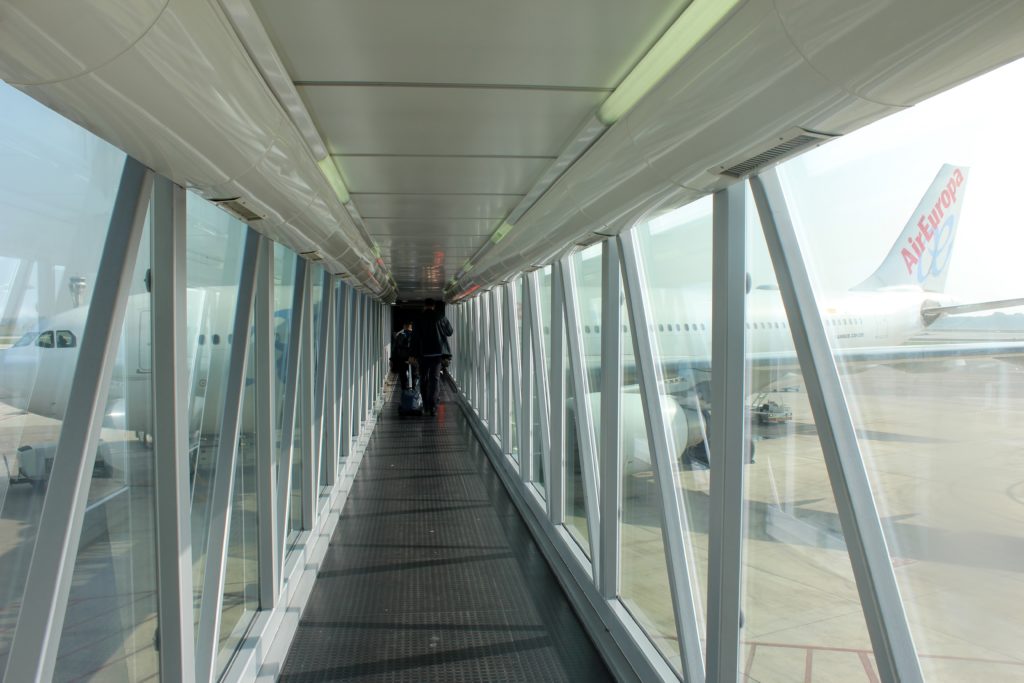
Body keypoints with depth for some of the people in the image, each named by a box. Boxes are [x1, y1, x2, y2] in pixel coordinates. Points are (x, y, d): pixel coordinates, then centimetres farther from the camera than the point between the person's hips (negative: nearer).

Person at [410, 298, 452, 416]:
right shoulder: (440, 317, -2)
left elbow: (415, 338, -1)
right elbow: (449, 332, 7)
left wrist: (414, 354, 4)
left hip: (423, 353, 0)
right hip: (437, 352, 0)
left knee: (423, 379, 12)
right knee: (435, 379, 1)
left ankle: (426, 407, 14)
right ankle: (433, 407, -7)